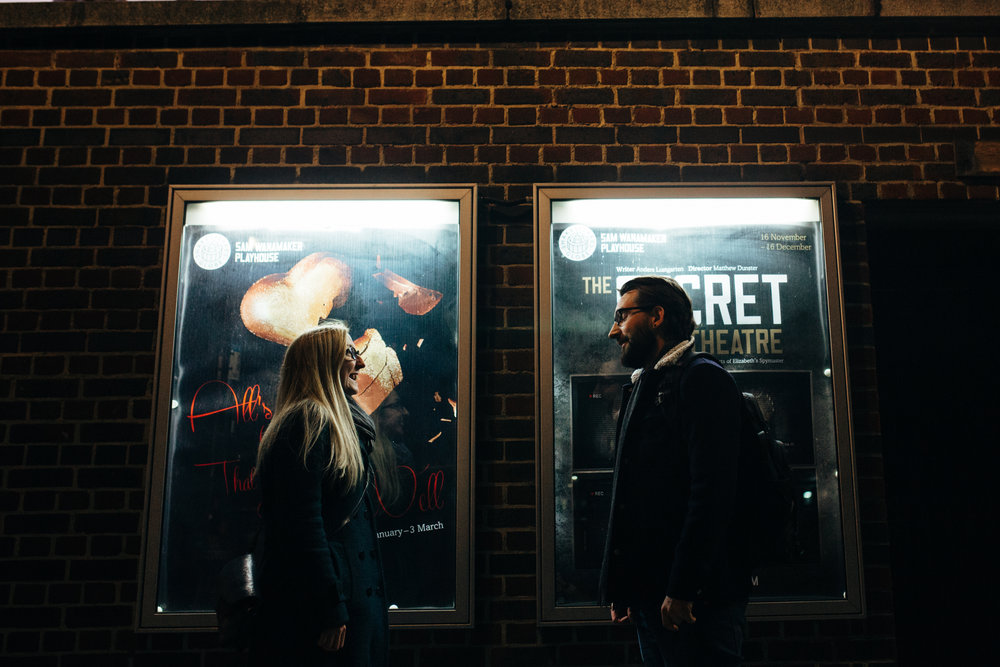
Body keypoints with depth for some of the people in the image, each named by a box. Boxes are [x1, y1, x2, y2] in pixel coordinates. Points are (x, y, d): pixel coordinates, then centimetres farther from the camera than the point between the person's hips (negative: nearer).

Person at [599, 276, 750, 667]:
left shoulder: (702, 378, -8)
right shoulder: (642, 389, 18)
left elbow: (713, 491, -18)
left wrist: (682, 590, -21)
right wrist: (619, 589, 13)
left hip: (697, 599, -8)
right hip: (648, 596, 8)